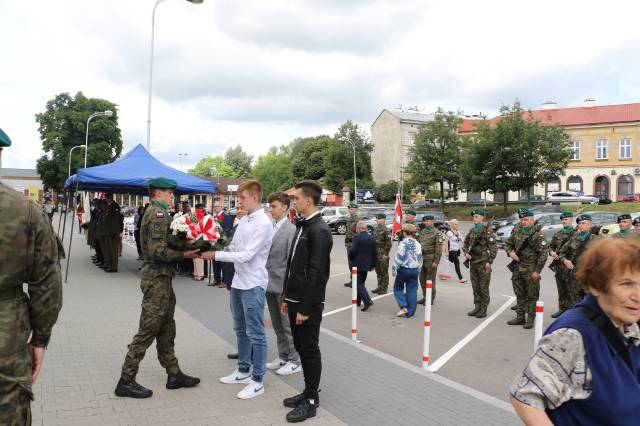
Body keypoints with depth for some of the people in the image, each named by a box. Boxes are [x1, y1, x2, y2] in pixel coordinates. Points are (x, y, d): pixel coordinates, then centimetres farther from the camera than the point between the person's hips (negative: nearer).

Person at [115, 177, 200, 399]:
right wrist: (183, 254, -19)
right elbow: (158, 250, -24)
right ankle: (126, 382, 4)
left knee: (166, 329, 15)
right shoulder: (158, 214, -15)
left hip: (161, 277, 11)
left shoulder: (155, 212, 16)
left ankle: (174, 374, 25)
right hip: (157, 278, -11)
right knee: (147, 330, -4)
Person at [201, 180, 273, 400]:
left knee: (255, 333, 0)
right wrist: (212, 251, -3)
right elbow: (233, 249, 12)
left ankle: (257, 381, 9)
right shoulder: (243, 221, 9)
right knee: (241, 330, 19)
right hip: (238, 282, 9)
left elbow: (246, 255, -21)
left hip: (253, 285, -9)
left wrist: (216, 255, -17)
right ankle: (243, 371, 34)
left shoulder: (263, 224, -17)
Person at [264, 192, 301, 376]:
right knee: (277, 325, 16)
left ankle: (294, 361, 15)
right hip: (270, 285, 7)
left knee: (288, 325, 3)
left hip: (282, 286, -7)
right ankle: (283, 357, 29)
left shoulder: (291, 230, -14)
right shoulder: (270, 228, 8)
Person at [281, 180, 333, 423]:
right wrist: (287, 297, 16)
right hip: (296, 300, 9)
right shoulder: (302, 226, 12)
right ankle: (309, 392, 29)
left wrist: (305, 308, -20)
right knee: (300, 347, 16)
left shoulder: (319, 230, -17)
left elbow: (316, 273, -21)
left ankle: (311, 401, 14)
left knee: (310, 350, 2)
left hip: (308, 303, -9)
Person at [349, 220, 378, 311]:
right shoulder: (371, 238, 6)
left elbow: (352, 250, -20)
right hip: (367, 265, 7)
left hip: (358, 264, -7)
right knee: (361, 283, 19)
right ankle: (358, 301, 29)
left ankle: (367, 301, -17)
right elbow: (374, 253, 9)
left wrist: (350, 258, 0)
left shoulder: (357, 237, -14)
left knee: (359, 284, -3)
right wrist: (373, 265, 17)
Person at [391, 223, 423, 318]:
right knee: (412, 290, 8)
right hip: (414, 270, 5)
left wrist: (394, 269, -3)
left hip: (404, 269, -5)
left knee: (398, 288, 13)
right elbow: (420, 258, 9)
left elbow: (398, 257, -13)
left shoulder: (403, 243, -13)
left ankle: (404, 307, 2)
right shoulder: (417, 244, 3)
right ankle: (410, 312, 10)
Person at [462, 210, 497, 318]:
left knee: (483, 287, 0)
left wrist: (489, 262, -14)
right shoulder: (472, 231, 10)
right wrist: (466, 253, 5)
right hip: (473, 262, 6)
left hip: (483, 263, -6)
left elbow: (494, 247, -11)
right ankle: (477, 307, 21)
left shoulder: (487, 230, -9)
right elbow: (466, 243, 22)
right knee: (475, 287, 12)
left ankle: (483, 309, 7)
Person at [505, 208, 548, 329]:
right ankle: (520, 317, 23)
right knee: (519, 295, 14)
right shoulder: (517, 233, 9)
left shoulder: (538, 235, -10)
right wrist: (510, 252, 0)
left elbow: (543, 254, -13)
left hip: (531, 271, -6)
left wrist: (537, 271, -16)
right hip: (517, 269, 6)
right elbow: (507, 243, 22)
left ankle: (530, 319, 8)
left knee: (531, 296, 1)